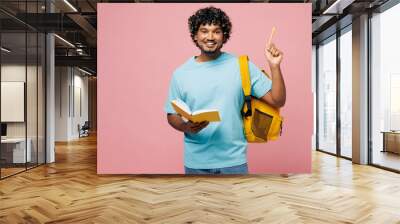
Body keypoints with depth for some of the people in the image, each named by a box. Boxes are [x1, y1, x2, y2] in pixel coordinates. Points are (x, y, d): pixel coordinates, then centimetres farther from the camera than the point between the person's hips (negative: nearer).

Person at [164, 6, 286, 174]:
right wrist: (186, 127, -17)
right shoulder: (181, 73, -2)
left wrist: (274, 66, -18)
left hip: (234, 161, 0)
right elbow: (172, 115, 4)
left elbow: (277, 101, -5)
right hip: (196, 163, 1)